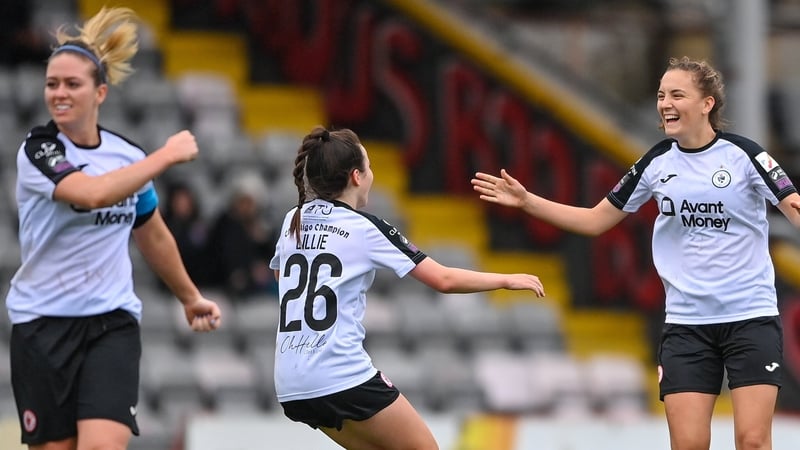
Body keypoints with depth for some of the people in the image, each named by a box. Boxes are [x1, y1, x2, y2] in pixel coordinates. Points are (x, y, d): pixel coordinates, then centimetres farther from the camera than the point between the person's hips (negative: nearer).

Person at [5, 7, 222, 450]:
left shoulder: (128, 157, 5)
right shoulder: (38, 149, -10)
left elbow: (153, 236, 22)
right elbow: (93, 193, -29)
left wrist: (190, 297, 32)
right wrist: (168, 154, -21)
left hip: (112, 323, 2)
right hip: (43, 324, -2)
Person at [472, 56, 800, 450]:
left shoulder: (741, 154, -6)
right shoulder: (657, 163, 4)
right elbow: (596, 220, 12)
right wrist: (526, 201, 5)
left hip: (750, 317, -3)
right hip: (686, 323, 3)